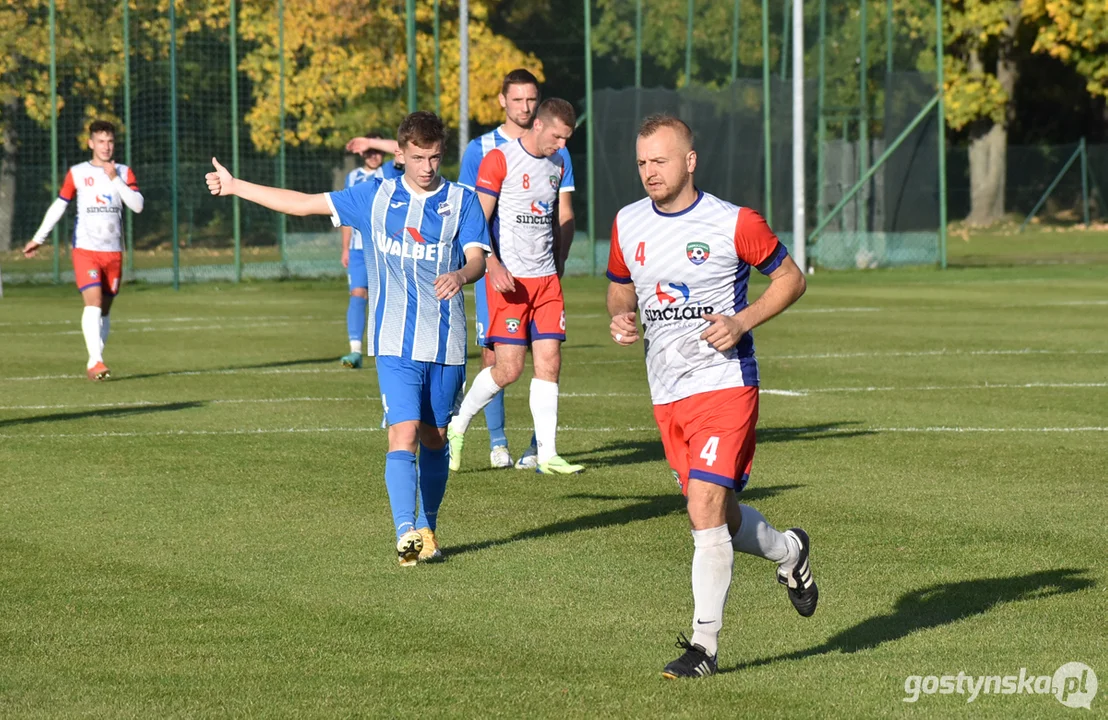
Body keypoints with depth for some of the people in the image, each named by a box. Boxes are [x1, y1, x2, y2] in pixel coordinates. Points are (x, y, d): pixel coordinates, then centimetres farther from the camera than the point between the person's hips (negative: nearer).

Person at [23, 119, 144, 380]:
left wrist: (115, 180, -13)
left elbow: (137, 205, -5)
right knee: (93, 302, -18)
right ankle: (95, 361, -24)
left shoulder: (124, 172, 7)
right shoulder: (77, 173, 3)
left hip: (113, 251, 3)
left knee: (105, 310, 7)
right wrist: (38, 239, 13)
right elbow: (59, 206, 11)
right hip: (85, 249, -3)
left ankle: (95, 364, 15)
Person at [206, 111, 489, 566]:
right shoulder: (375, 197, 8)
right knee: (403, 434, -15)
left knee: (434, 438, 10)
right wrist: (235, 186, 15)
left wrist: (460, 275, -31)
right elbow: (305, 204, 14)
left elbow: (477, 257, -6)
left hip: (446, 341, 1)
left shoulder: (462, 202, 5)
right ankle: (406, 534, -24)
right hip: (395, 341, -1)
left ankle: (428, 531, 25)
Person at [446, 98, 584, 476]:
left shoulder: (557, 166, 13)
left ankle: (546, 454, 1)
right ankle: (456, 426, 12)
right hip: (509, 279, -6)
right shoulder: (499, 160, -8)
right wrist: (493, 264, -22)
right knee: (509, 368, -9)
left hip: (547, 279, 6)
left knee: (549, 362, -1)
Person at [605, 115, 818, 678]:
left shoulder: (734, 224, -9)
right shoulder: (627, 224, 6)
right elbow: (620, 286, 23)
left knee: (706, 510, -16)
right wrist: (621, 317, -1)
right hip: (667, 397, 6)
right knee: (721, 520, 12)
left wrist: (741, 322, -13)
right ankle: (788, 551, 43)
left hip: (725, 384, -6)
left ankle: (704, 643, -7)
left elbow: (791, 277, 1)